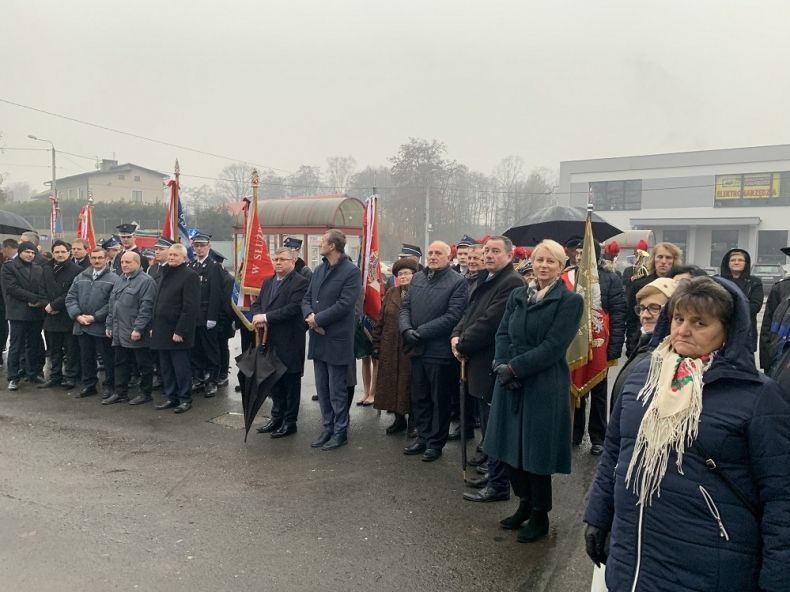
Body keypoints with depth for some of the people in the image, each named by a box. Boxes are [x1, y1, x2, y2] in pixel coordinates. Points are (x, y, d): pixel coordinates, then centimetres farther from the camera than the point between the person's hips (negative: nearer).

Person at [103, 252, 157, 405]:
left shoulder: (146, 281, -11)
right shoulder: (120, 280, 16)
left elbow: (146, 308, -18)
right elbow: (112, 305, 21)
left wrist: (138, 329, -21)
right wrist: (109, 324, 15)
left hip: (137, 334, -8)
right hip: (119, 333, 8)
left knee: (143, 364, 3)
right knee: (121, 364, 14)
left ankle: (145, 393, 13)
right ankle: (120, 393, 22)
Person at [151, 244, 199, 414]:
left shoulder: (189, 276, -11)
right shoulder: (164, 275, 16)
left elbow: (190, 308, -17)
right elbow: (157, 303, 20)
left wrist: (180, 331, -20)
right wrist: (153, 327, 14)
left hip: (177, 332, -8)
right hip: (162, 330, 8)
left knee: (181, 367, 0)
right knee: (165, 368, 13)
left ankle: (185, 399, 11)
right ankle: (171, 398, 24)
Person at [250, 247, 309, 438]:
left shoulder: (300, 282, -11)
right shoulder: (267, 282, 15)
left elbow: (294, 308, -21)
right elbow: (256, 304, 14)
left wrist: (266, 317, -20)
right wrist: (257, 317, -8)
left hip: (290, 342, -7)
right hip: (270, 340, 7)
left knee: (291, 382, 5)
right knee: (275, 380, 16)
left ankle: (290, 421, 16)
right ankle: (277, 417, 30)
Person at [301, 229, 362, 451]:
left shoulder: (351, 271, -11)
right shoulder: (319, 270, 12)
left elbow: (344, 304, -18)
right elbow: (307, 298, 11)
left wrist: (317, 319, -15)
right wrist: (309, 315, -9)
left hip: (337, 340, -7)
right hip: (318, 339, 7)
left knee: (337, 391, 3)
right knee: (322, 389, 15)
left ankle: (340, 432, 17)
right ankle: (328, 428, 28)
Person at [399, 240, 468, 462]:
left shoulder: (458, 282, -9)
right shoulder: (417, 278, 10)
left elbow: (452, 317, -17)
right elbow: (405, 307, 10)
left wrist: (420, 332, -18)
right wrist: (406, 329, -11)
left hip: (440, 352, -6)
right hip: (417, 350, 6)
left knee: (439, 400, 8)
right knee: (419, 398, 16)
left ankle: (436, 442, 22)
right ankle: (423, 437, 31)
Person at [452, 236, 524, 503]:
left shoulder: (512, 282, -16)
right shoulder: (483, 279, 14)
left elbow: (489, 322, -21)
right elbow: (469, 313, 15)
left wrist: (462, 345, -11)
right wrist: (456, 336, -3)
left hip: (493, 367, -9)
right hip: (479, 364, 9)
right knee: (486, 423, 19)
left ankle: (498, 485, 13)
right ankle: (493, 472, 34)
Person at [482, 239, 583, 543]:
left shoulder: (570, 301, -7)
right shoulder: (518, 295, 9)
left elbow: (553, 347, -15)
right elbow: (502, 334, 7)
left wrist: (514, 367, -17)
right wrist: (501, 365, -11)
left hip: (544, 385, -5)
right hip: (510, 381, 5)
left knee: (537, 448, 5)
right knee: (511, 446, 13)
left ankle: (540, 515, 26)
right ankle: (525, 503, 34)